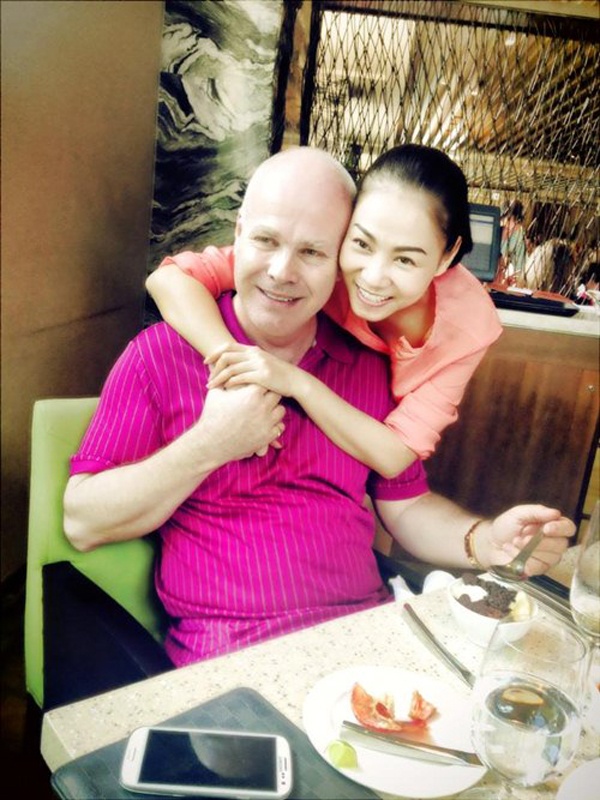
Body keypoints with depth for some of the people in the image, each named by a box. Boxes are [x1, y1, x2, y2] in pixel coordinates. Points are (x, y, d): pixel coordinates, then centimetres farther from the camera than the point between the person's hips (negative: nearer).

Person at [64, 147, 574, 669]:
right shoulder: (160, 353, 0)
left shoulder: (369, 366, 11)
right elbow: (81, 523, -3)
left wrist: (485, 541, -4)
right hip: (229, 654, -4)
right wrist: (209, 446, -14)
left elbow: (406, 505, 16)